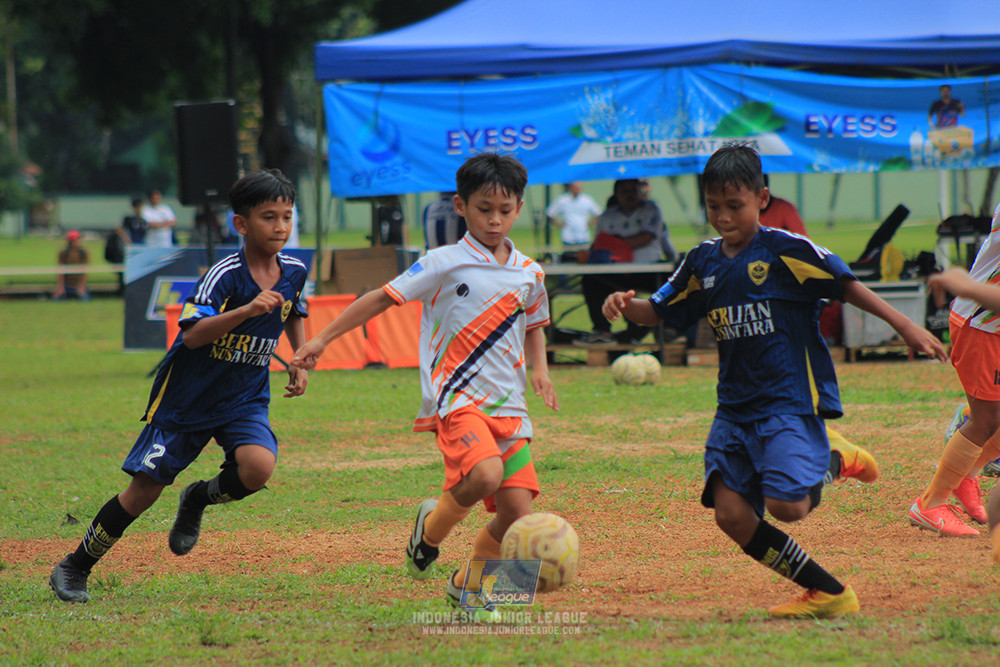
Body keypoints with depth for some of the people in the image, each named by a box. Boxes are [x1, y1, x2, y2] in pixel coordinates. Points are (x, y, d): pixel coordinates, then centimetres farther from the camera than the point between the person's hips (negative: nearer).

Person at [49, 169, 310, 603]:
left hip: (245, 397, 4)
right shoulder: (226, 275, -20)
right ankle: (75, 567, 17)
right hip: (189, 395, -4)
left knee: (258, 466, -26)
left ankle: (199, 499, 7)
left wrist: (301, 362, 11)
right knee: (145, 489, -3)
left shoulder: (294, 272, -2)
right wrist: (247, 310, -41)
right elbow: (192, 334, -31)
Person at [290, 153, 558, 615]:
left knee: (517, 513, -5)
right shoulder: (444, 264, -2)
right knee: (484, 474, -32)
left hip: (508, 405, 5)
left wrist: (540, 368, 13)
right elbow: (384, 298, 1)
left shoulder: (528, 274, 12)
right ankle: (432, 524, 0)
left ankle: (466, 585, 20)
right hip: (456, 398, -5)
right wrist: (322, 339, -1)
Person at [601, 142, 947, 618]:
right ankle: (827, 593, 4)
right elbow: (657, 311, 16)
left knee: (786, 505, -22)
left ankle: (834, 462, 12)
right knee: (731, 514, -7)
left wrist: (905, 327, -8)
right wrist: (626, 305, -6)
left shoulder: (784, 250, -7)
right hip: (735, 408, 6)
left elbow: (846, 285, -5)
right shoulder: (703, 263, 9)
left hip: (791, 400, -6)